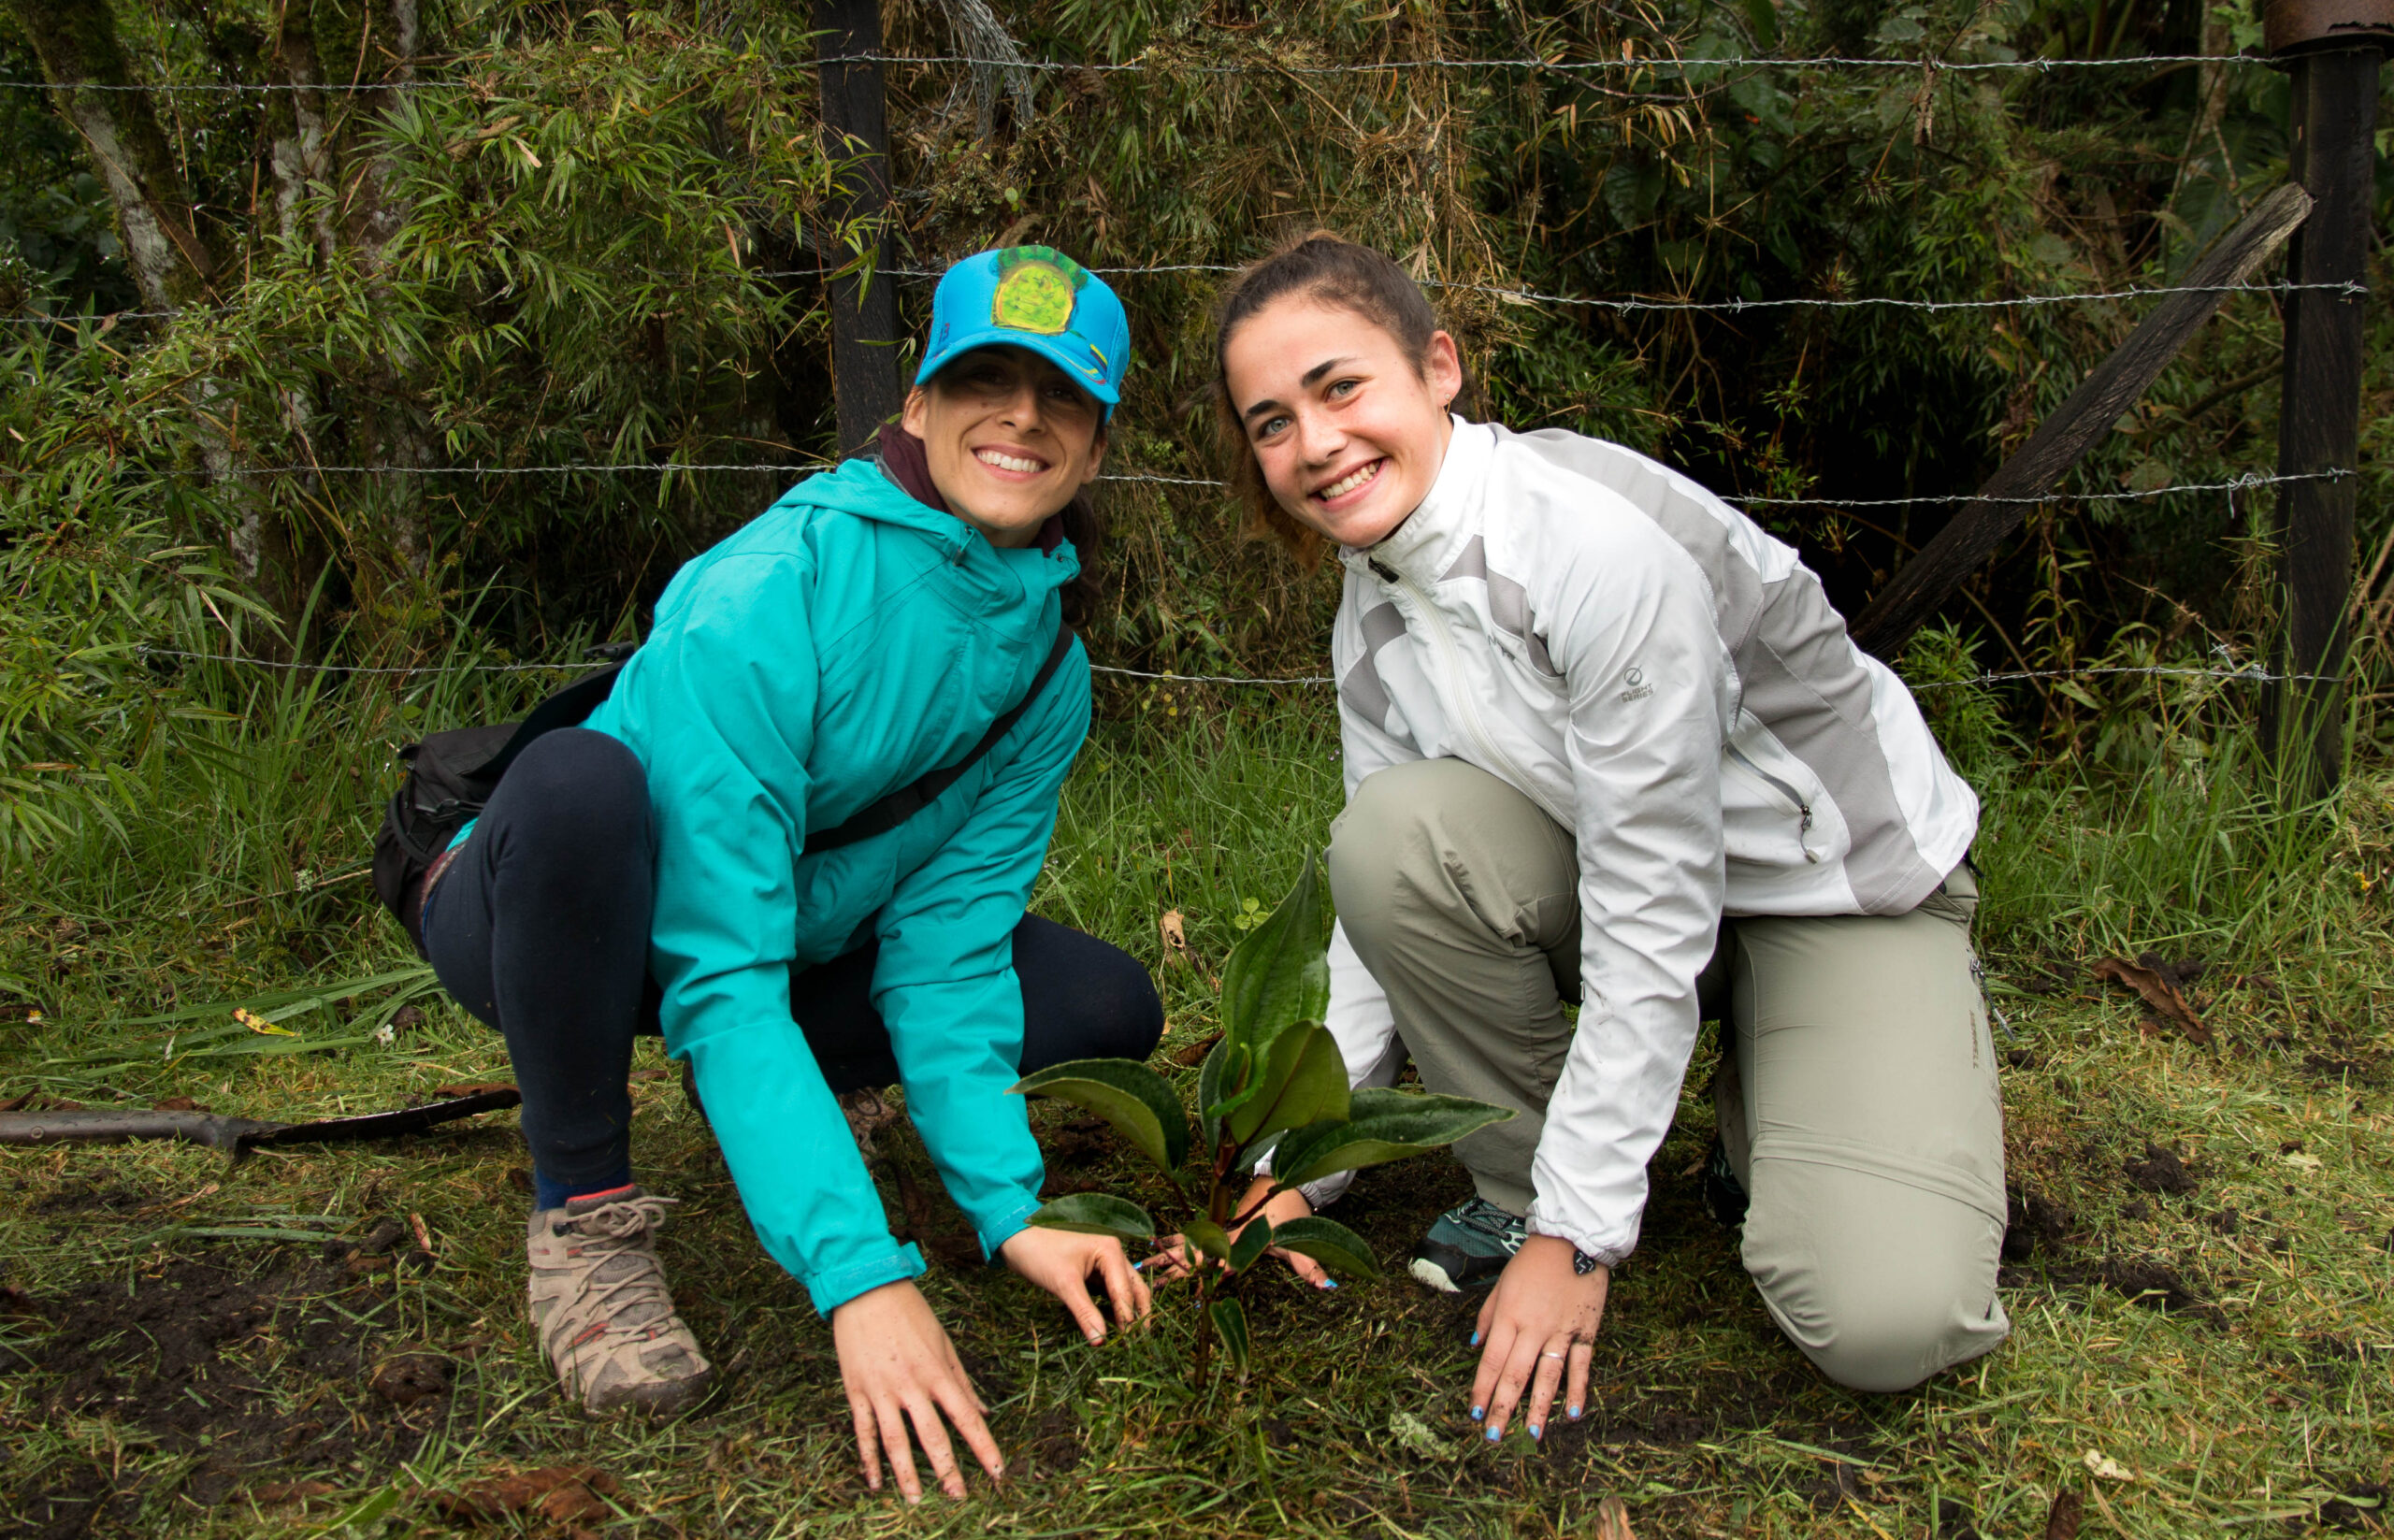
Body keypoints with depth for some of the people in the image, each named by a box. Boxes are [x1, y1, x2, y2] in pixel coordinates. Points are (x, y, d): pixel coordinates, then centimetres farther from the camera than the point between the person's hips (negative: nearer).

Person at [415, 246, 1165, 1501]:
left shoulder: (1046, 671, -10)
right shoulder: (761, 602, -31)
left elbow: (942, 952, -12)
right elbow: (720, 972, -35)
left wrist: (1008, 1209, -23)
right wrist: (860, 1276, -41)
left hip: (801, 935, 6)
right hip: (542, 920, -5)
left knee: (1108, 1010, -7)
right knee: (580, 777, -39)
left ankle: (772, 1104, 15)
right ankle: (585, 1211, -17)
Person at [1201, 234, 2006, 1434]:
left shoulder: (1603, 540, -30)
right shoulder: (1373, 611, -5)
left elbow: (1652, 917, -28)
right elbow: (1380, 909, -1)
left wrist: (1580, 1234, -24)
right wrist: (1296, 1169, -7)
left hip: (1852, 886, -5)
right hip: (1620, 866, 6)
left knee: (1882, 1327, -24)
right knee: (1387, 837, -25)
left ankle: (1766, 1123, 9)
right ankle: (1518, 1185, -3)